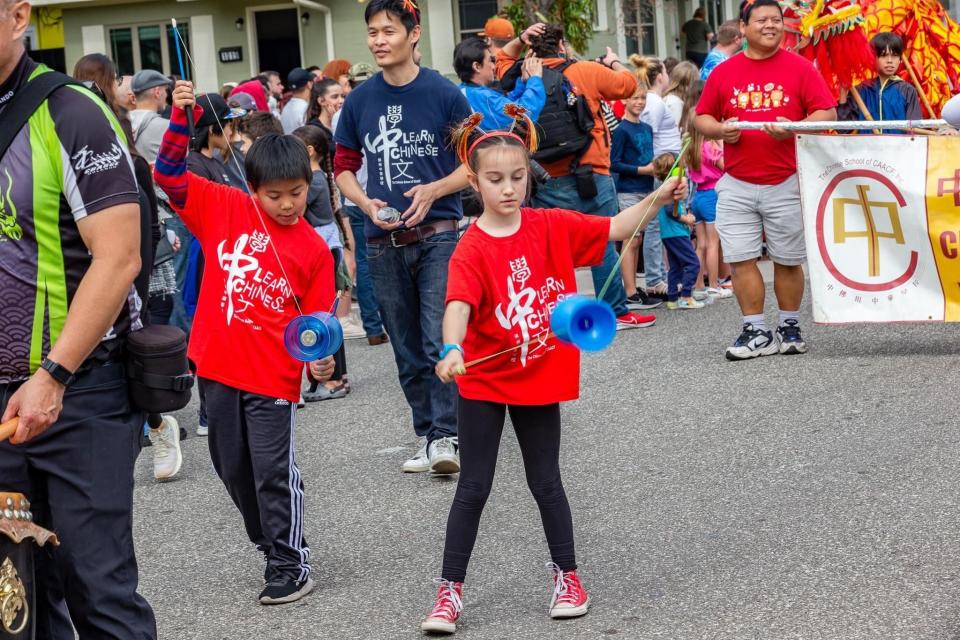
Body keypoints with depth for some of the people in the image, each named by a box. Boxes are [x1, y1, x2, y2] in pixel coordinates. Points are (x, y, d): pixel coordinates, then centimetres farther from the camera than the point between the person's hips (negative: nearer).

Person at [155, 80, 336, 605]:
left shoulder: (314, 249, -3)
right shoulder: (224, 208, -1)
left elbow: (316, 320, 1)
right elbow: (169, 175, -4)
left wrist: (319, 360, -17)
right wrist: (181, 120, -17)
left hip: (273, 377, -3)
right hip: (217, 367, 3)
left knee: (274, 472, -2)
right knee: (233, 470, 14)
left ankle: (291, 563, 11)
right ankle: (270, 547, 33)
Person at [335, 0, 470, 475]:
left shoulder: (444, 95, -4)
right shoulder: (359, 101, 5)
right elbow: (344, 166, 12)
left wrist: (434, 190, -16)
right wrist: (366, 203, -6)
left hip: (438, 235, -4)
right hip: (384, 243, 4)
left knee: (440, 341, -14)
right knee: (408, 352, 10)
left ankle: (445, 437, -10)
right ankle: (427, 438, 20)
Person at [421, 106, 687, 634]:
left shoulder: (553, 227, -4)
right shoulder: (471, 249, -16)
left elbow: (614, 229, 4)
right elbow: (459, 303, -31)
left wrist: (656, 198, -9)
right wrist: (452, 350, -48)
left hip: (540, 377, 2)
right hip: (483, 380, -2)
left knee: (545, 482, 12)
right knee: (473, 488, 3)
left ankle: (567, 575, 27)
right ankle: (450, 591, 11)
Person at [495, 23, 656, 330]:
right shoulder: (587, 71, -4)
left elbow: (502, 61, 25)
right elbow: (628, 84, 8)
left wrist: (519, 41, 13)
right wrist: (613, 62, 26)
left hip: (545, 183, 3)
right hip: (589, 176, -3)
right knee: (603, 246, 4)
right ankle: (617, 313, 9)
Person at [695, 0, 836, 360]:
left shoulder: (800, 68, 1)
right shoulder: (723, 73, 6)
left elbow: (828, 114, -1)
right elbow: (702, 117, 13)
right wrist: (720, 130, -9)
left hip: (786, 184, -2)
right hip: (737, 186, 2)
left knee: (788, 260, 6)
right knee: (740, 259, -2)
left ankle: (790, 329, 20)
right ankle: (756, 333, 6)